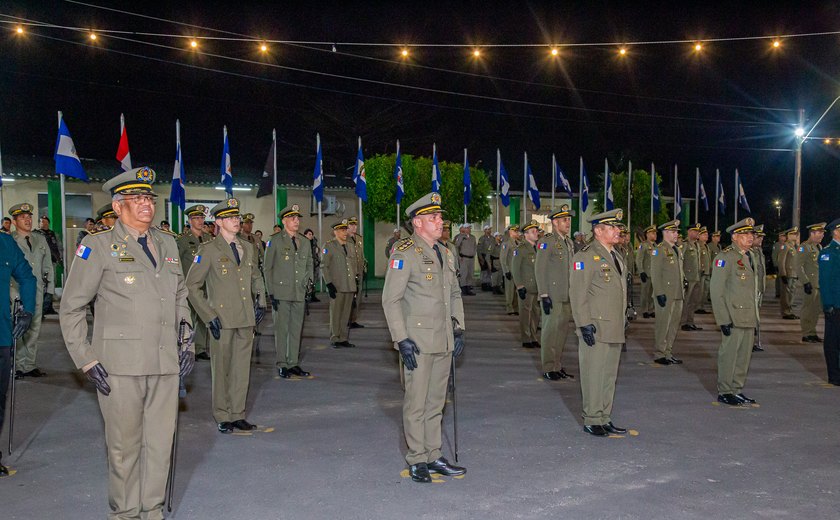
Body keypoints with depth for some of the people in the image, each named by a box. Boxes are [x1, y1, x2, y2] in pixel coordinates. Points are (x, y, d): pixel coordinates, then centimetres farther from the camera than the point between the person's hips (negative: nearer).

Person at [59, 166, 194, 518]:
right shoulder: (98, 246, -2)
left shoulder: (167, 243, 13)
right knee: (124, 446, 6)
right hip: (120, 367, -4)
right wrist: (86, 361, -5)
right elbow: (71, 308, 0)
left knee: (161, 443, 9)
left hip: (166, 364, 4)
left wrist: (186, 341, 14)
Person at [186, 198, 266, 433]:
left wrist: (260, 301, 10)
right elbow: (192, 285, -5)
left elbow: (257, 278, 25)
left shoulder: (249, 248, 11)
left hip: (247, 318, 5)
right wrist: (209, 316, -10)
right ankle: (222, 417, 15)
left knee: (242, 367, 9)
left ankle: (237, 414, 20)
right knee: (221, 368, 3)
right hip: (222, 319, -5)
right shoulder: (208, 250, -5)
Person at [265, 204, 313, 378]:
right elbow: (268, 268, -3)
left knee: (296, 330, 9)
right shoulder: (275, 241, -2)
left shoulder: (305, 242, 12)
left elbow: (309, 266, 20)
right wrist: (271, 293, -8)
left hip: (299, 294, 5)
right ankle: (282, 365, 8)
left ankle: (294, 363, 18)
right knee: (281, 330, 0)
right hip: (281, 293, -4)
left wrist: (308, 288, 11)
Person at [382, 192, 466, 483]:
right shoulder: (404, 254, -10)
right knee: (416, 404, 2)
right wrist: (401, 339, -17)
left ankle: (433, 456, 24)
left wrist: (458, 329, 12)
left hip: (444, 342, 7)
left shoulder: (446, 254, 13)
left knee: (436, 402, 14)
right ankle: (417, 461, 13)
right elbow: (390, 299, -13)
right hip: (417, 343, -7)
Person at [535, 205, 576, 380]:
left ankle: (558, 366, 21)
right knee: (550, 330, -2)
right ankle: (548, 368, 6)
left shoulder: (569, 243, 15)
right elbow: (540, 269, -13)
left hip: (567, 296, 7)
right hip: (552, 296, -7)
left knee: (562, 330, 11)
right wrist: (544, 295, -18)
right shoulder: (547, 241, -9)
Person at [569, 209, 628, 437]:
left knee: (610, 375, 13)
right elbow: (577, 293, -15)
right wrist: (584, 324, -19)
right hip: (595, 328, -8)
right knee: (593, 375, -1)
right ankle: (592, 420, 9)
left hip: (614, 329, 8)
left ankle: (605, 419, 23)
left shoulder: (615, 257, 16)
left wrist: (623, 318, 20)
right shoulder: (585, 256, -11)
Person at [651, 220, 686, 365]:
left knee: (674, 325, 11)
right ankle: (659, 355, 5)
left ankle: (668, 353, 20)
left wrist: (683, 292, 17)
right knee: (663, 325, -3)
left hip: (678, 295, 8)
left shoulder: (677, 250, 17)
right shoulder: (659, 250, -8)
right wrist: (659, 293, -19)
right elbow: (655, 274, -13)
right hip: (665, 295, -8)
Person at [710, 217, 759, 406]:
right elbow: (717, 290, -14)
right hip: (733, 317, -8)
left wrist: (755, 318, 19)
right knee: (729, 354, -2)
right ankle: (724, 392, 9)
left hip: (749, 318, 8)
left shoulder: (749, 257, 16)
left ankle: (737, 390, 22)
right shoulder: (726, 256, -10)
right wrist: (724, 319, -18)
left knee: (745, 355, 11)